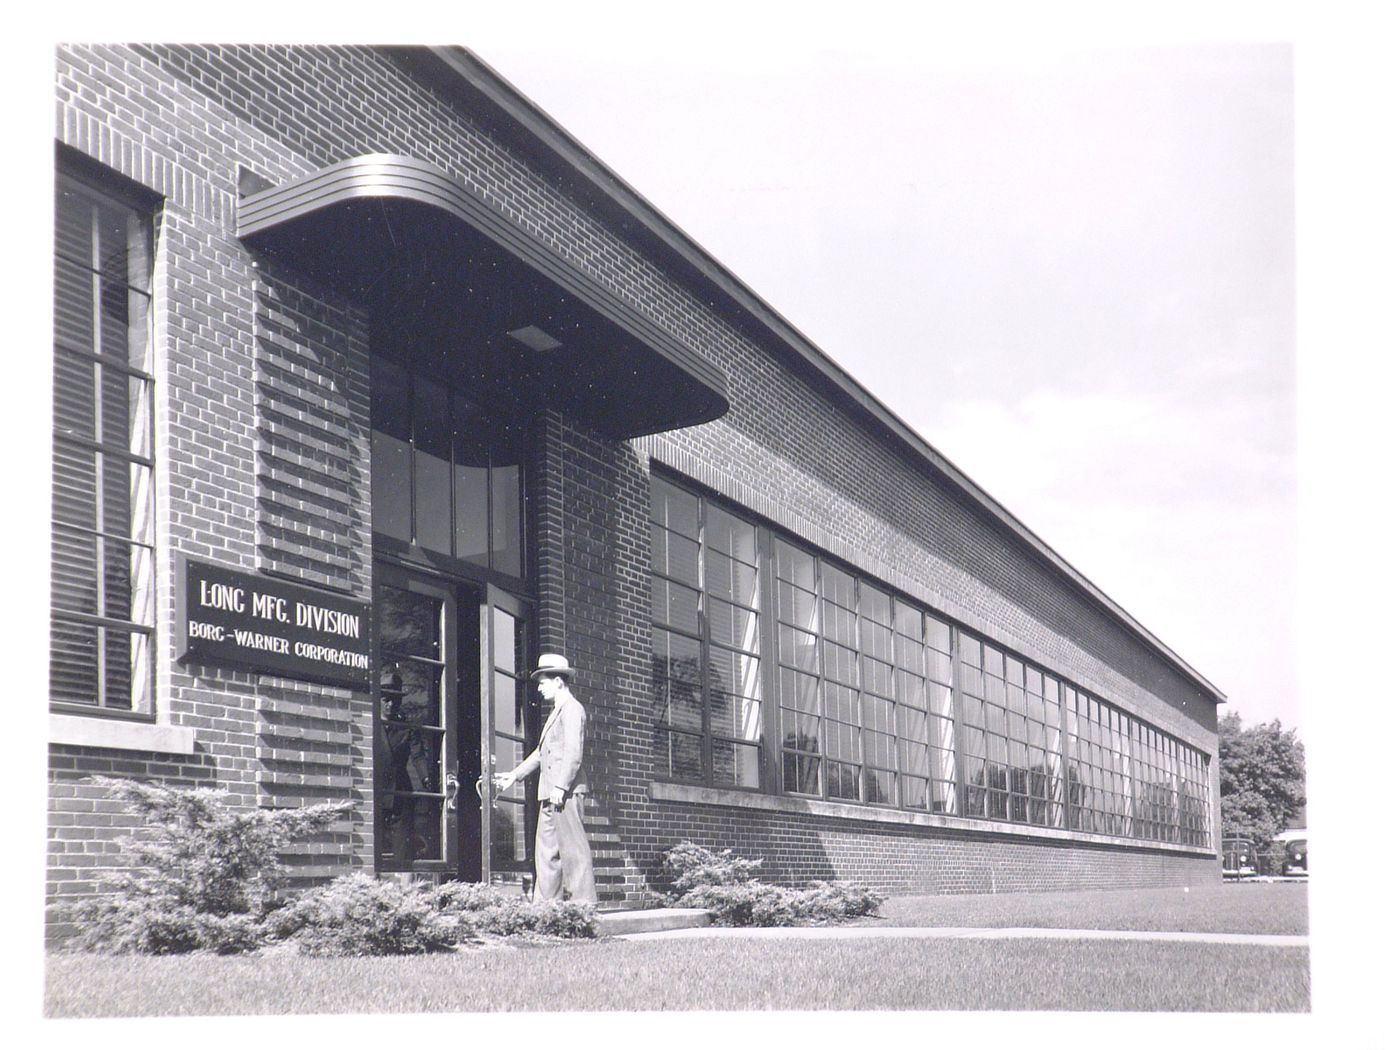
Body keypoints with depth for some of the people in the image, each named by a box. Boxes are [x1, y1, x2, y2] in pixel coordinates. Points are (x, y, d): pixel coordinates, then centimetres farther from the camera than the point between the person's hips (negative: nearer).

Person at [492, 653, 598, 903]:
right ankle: (547, 903, 11)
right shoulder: (557, 712, 23)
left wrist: (560, 787, -22)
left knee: (573, 847, -9)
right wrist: (514, 775, 26)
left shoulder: (572, 709, -7)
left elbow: (573, 752, -17)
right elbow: (541, 752, 29)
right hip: (550, 793, 10)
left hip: (566, 792, -10)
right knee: (546, 849, 9)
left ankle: (585, 900, -7)